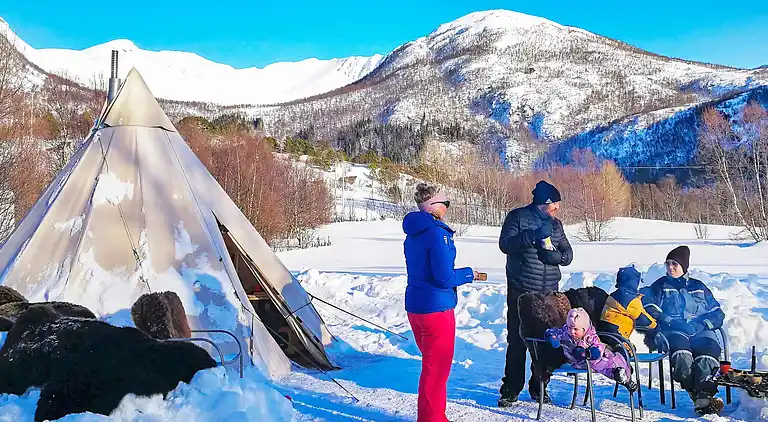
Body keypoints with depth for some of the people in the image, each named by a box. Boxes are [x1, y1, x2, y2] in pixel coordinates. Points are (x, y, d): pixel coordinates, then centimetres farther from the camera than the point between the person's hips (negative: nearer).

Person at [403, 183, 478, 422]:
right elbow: (444, 277, -21)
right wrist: (468, 274, -4)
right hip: (436, 308, -9)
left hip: (415, 306, 9)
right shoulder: (438, 233, -18)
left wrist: (460, 275, 17)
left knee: (431, 364, 21)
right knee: (437, 368, 4)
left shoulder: (412, 233, 9)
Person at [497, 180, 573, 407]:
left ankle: (539, 387, 20)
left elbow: (568, 254, 13)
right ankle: (510, 390, 9)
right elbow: (505, 244, -13)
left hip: (549, 292, 5)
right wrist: (533, 235, -22)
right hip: (521, 290, -4)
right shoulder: (517, 217, -1)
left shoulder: (555, 223, 14)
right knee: (517, 341, -1)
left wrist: (555, 255, -10)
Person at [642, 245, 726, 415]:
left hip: (701, 331, 1)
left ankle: (704, 396, -46)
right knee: (680, 348, -38)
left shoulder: (699, 287, 28)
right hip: (673, 331, -1)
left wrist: (701, 324, -3)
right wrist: (671, 322, -9)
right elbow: (649, 309, 7)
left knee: (709, 347, -35)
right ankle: (696, 394, -42)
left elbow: (717, 313, 19)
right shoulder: (660, 286, 23)